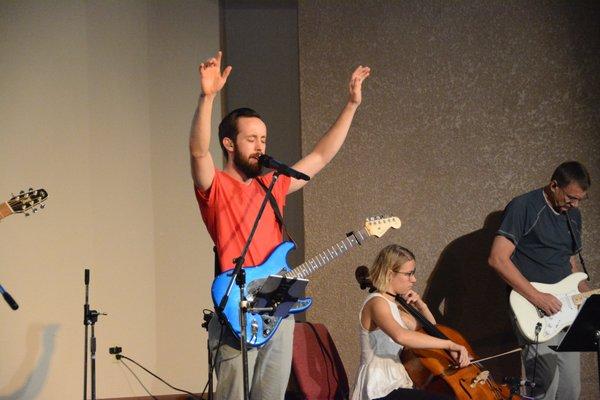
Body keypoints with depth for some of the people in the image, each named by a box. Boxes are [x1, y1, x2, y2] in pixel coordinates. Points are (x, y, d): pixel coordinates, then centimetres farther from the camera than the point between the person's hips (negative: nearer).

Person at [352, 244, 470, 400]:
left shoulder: (392, 305, 16)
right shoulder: (376, 303, -14)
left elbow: (431, 332, 23)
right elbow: (400, 336, -35)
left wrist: (421, 306, 5)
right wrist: (449, 344, -34)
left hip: (395, 385, 10)